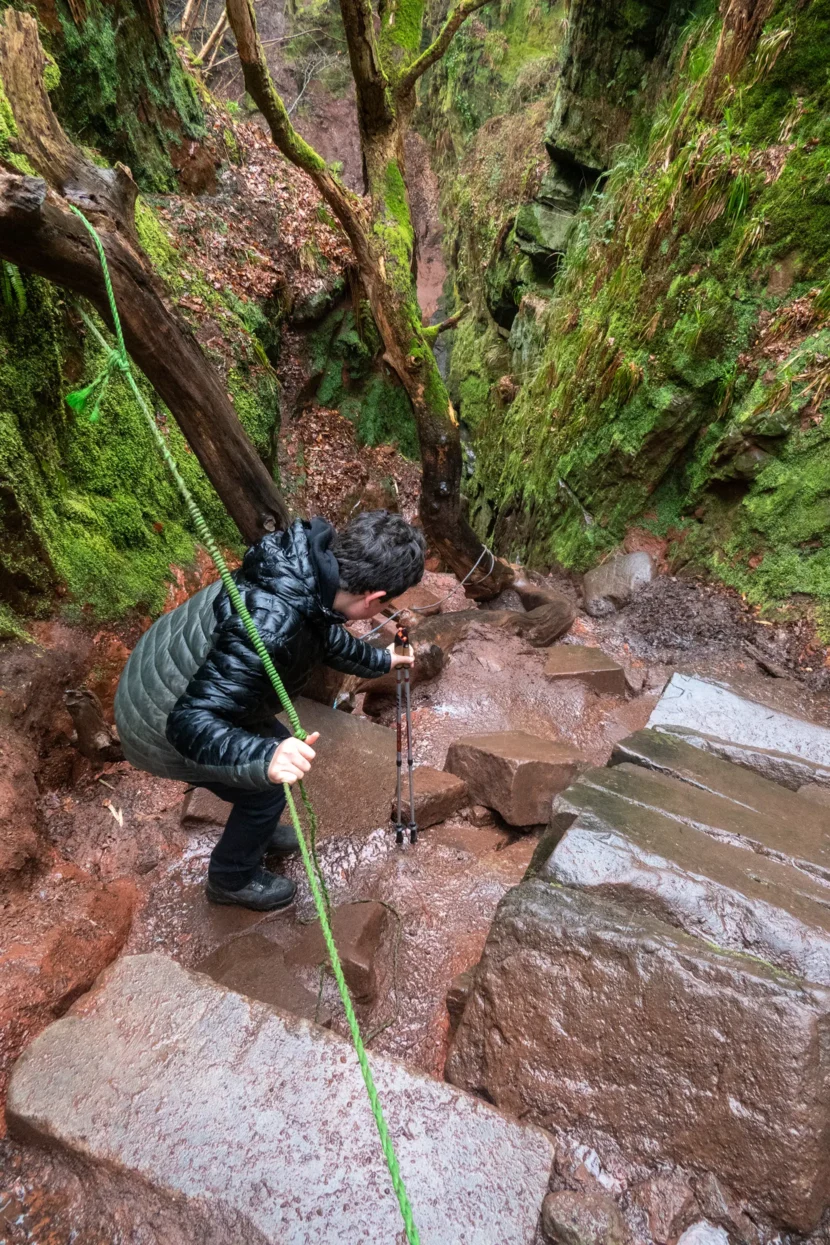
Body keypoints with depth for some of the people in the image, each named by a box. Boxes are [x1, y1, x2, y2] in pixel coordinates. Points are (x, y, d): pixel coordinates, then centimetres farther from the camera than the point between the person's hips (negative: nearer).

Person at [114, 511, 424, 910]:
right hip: (163, 727, -8)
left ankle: (258, 832, 49)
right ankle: (231, 880, 37)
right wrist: (266, 758, -52)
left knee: (280, 747, 20)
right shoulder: (269, 628, -41)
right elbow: (190, 723, -36)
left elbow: (324, 634, 8)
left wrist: (378, 660, 22)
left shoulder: (308, 566, -14)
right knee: (266, 789, 8)